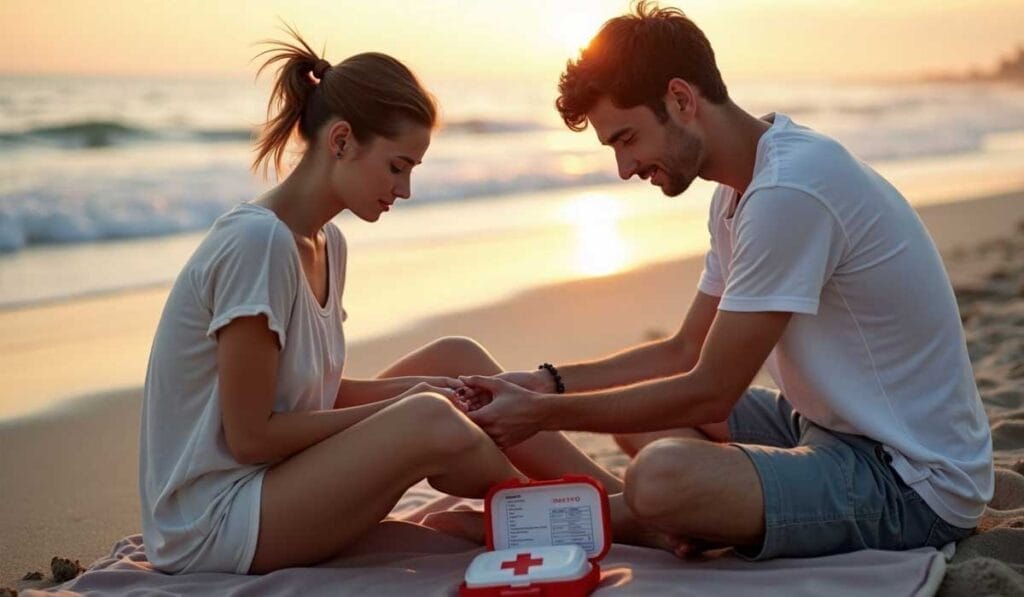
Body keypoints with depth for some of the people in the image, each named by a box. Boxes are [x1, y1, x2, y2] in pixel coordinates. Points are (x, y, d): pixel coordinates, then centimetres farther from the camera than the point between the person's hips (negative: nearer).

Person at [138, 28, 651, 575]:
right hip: (211, 524, -9)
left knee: (454, 359, 1)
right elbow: (249, 437, -21)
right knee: (430, 424, -28)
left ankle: (619, 494, 7)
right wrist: (403, 407, -15)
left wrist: (408, 390, -8)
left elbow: (317, 392, 8)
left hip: (274, 483, 9)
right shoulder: (258, 242, -22)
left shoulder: (327, 244, 5)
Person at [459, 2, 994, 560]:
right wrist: (547, 384, 1)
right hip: (840, 427, 10)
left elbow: (710, 392, -20)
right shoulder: (740, 188, 7)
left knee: (661, 478, -31)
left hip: (914, 484, -10)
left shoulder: (789, 192, -25)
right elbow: (684, 352, 12)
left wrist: (541, 414, -13)